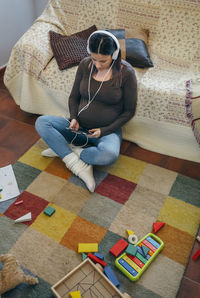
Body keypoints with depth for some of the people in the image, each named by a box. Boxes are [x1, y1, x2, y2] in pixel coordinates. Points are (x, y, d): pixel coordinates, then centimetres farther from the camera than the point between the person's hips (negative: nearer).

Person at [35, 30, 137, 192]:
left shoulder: (126, 73, -11)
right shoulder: (85, 65, -1)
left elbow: (129, 111, -6)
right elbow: (74, 96, 10)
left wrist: (104, 130, -14)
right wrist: (74, 118, -9)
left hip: (107, 131, -4)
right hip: (79, 128, 4)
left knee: (109, 155, -38)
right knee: (41, 122, -16)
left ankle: (63, 150, -14)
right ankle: (80, 166, -24)